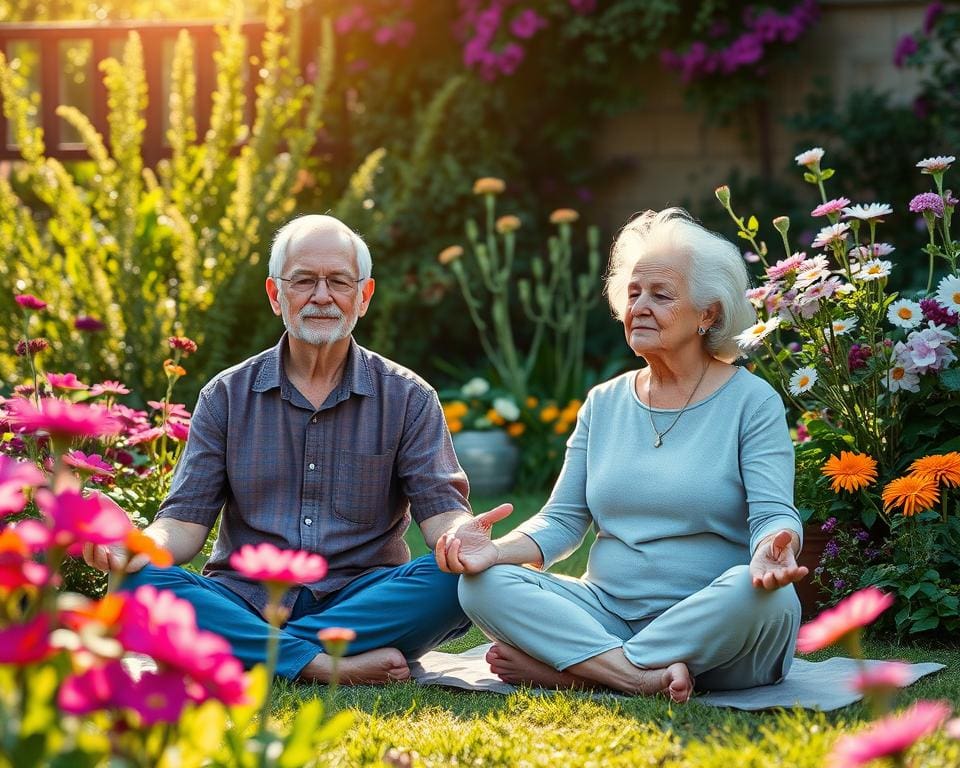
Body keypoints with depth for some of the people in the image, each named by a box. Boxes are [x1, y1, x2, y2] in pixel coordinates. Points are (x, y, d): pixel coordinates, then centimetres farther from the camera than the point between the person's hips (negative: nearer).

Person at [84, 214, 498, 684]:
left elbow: (440, 507, -1)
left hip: (361, 603, 0)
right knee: (143, 584, -28)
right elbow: (187, 520, 3)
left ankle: (252, 653, -26)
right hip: (245, 600, 0)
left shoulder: (407, 398, 8)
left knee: (451, 583, -31)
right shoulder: (228, 396, 9)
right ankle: (331, 666, -32)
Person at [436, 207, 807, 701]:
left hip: (713, 627, -3)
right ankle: (643, 676, -32)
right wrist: (497, 550, -12)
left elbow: (774, 513, -9)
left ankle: (564, 667, -27)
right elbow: (563, 519, 9)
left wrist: (770, 551, -35)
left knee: (764, 596, -37)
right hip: (606, 613, 3)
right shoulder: (604, 403, 15)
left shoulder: (751, 401, 2)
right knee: (483, 583, -17)